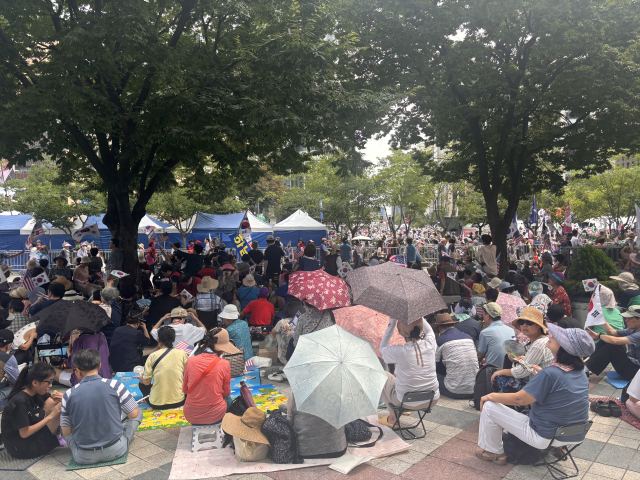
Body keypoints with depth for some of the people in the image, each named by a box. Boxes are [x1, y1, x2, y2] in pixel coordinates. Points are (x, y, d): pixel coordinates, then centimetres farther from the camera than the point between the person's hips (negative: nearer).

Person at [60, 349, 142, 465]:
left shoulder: (69, 394, -5)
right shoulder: (114, 385, -10)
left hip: (83, 458, 2)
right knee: (138, 413, 20)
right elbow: (133, 414, -2)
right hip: (115, 451, -2)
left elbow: (66, 432, 1)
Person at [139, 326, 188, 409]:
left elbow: (146, 382, -2)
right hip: (178, 402, 1)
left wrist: (141, 379, 21)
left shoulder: (153, 356, -8)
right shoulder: (182, 354, -6)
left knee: (142, 384, 27)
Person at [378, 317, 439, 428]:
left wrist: (391, 324, -2)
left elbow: (382, 349, 0)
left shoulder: (398, 351, -25)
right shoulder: (430, 344, -15)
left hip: (406, 402, -4)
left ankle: (392, 418, 30)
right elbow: (429, 330, 11)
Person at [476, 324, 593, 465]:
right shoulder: (580, 372, -3)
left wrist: (490, 396, -6)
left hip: (546, 438, -8)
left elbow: (519, 399, -19)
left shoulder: (550, 374, -27)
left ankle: (494, 453, 14)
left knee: (488, 406, -3)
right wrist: (541, 373, 13)